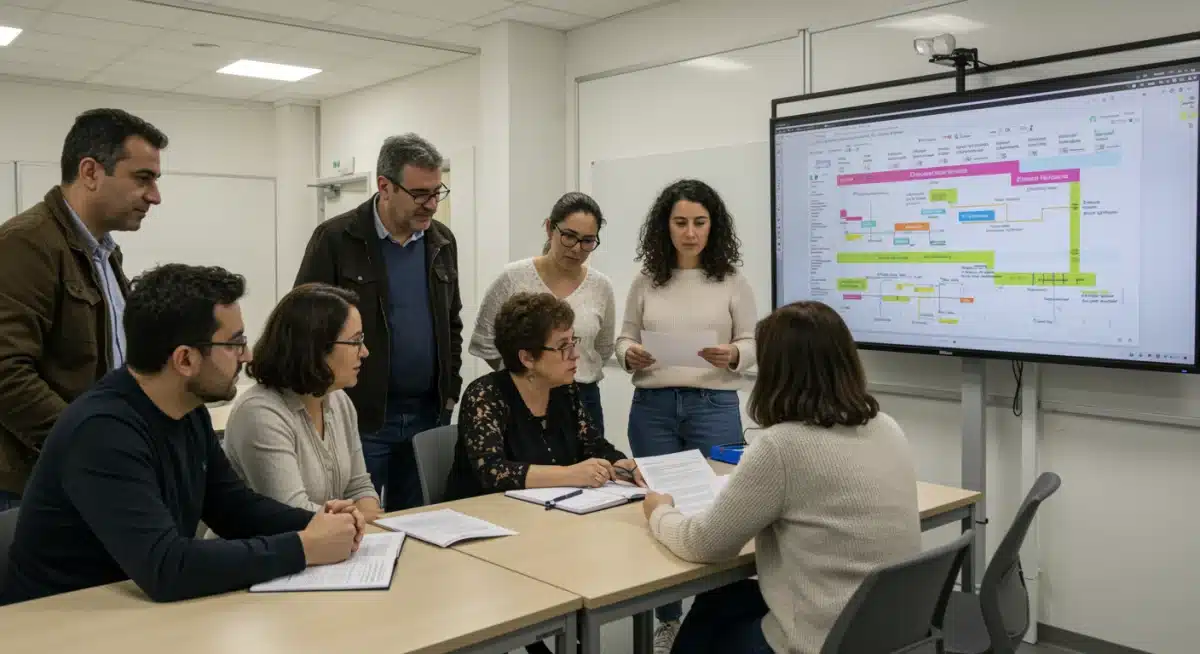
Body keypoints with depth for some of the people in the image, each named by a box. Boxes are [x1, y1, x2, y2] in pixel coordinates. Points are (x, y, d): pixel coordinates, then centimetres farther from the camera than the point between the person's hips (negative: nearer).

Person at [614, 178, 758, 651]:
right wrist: (630, 355, -14)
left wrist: (732, 356, -21)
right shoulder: (645, 282, 4)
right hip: (652, 407, 2)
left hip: (714, 406, -2)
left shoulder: (732, 281, -1)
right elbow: (624, 338, 8)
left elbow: (753, 345, 0)